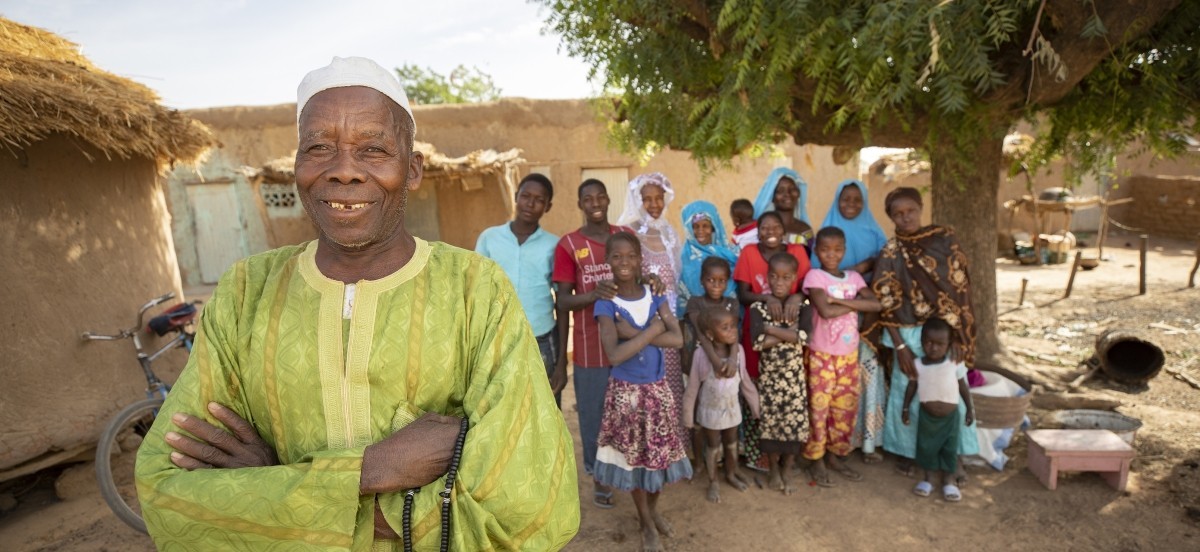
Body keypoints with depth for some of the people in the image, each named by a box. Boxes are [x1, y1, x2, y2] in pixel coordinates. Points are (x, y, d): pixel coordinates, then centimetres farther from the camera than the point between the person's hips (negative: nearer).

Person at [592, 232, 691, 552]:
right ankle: (646, 522, 32)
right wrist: (652, 330, -21)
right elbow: (614, 355, -25)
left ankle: (653, 510, 42)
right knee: (633, 454, 11)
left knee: (660, 451, 15)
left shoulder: (654, 296, -3)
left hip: (657, 388, 3)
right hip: (626, 391, -3)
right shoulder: (606, 304, -13)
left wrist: (633, 332, -22)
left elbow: (678, 339, -15)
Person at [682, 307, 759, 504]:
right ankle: (713, 483, 39)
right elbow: (692, 388, -16)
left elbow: (745, 381, -2)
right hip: (710, 411, -3)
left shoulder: (738, 351, -16)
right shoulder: (702, 355, -27)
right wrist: (688, 417, -8)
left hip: (732, 408, 4)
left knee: (732, 444, 24)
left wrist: (756, 406, 6)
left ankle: (731, 474, 50)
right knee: (713, 448, 16)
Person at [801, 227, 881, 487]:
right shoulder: (814, 276, -10)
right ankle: (816, 460, 17)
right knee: (819, 407, 3)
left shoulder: (854, 277, 6)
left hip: (849, 354, 5)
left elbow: (876, 305, -9)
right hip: (821, 355, -5)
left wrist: (839, 300, -17)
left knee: (846, 408, 13)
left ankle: (835, 455, 29)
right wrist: (855, 303, -12)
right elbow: (826, 311, -24)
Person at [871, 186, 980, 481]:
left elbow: (961, 285, 0)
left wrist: (959, 332, -6)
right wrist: (899, 346, -10)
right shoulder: (890, 254, -5)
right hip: (912, 335, -1)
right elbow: (886, 304, -6)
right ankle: (906, 452, 26)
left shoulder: (944, 239, -1)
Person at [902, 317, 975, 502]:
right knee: (926, 447, 11)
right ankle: (928, 479, 29)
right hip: (927, 416, 1)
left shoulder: (955, 364, -13)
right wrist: (905, 408, 6)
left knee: (949, 449, 10)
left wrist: (970, 409, 5)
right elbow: (911, 387, 1)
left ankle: (948, 482, 28)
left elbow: (963, 387, 0)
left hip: (950, 417, -1)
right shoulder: (918, 364, -11)